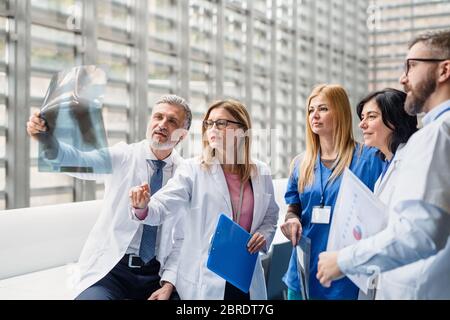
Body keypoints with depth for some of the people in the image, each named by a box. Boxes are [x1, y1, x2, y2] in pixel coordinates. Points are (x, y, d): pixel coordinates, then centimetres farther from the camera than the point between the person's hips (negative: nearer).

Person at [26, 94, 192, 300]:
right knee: (92, 296, -27)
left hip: (156, 273, 2)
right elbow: (78, 160, -23)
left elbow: (183, 237, 4)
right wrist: (46, 140, -42)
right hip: (110, 268, -1)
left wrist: (168, 283, -7)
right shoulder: (123, 156, -4)